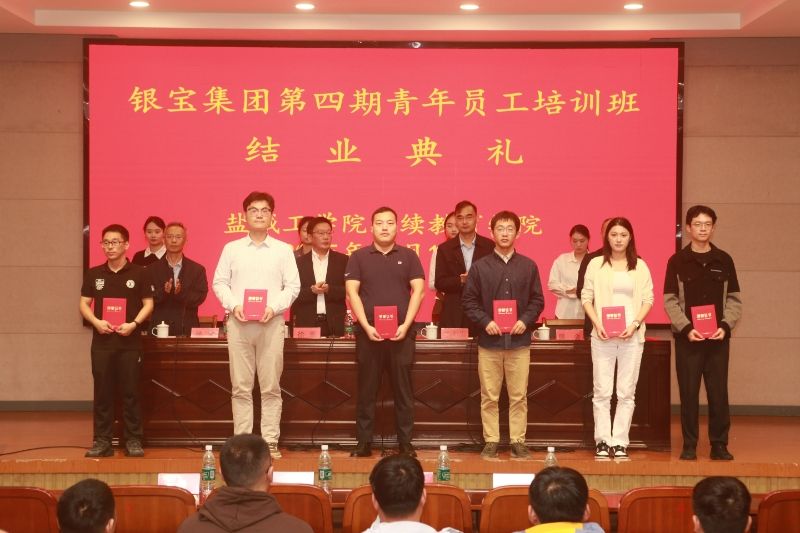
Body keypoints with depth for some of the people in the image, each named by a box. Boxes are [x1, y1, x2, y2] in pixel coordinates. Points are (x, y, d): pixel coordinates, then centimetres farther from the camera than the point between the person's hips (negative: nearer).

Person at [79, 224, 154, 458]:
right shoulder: (93, 274, 7)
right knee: (102, 391, 3)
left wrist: (134, 323, -14)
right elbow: (84, 303, 9)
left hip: (130, 341, -2)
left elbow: (148, 303, 2)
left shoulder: (138, 273, 0)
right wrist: (96, 322, -9)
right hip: (102, 341, 2)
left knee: (130, 391, 0)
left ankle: (133, 440, 6)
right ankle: (102, 441, 7)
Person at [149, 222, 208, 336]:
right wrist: (163, 292, -19)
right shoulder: (152, 270, 10)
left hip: (187, 330, 0)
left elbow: (200, 297, -1)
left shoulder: (197, 269, 10)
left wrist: (181, 293, -19)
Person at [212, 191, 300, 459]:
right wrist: (233, 306, -9)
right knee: (240, 387, 1)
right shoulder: (231, 248, 10)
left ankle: (270, 442, 2)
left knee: (271, 387, -1)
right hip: (238, 323, 1)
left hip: (271, 323, -1)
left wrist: (273, 308, -12)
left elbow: (293, 286, 3)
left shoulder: (283, 250, 8)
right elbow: (220, 282, 8)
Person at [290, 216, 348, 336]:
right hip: (306, 323, 0)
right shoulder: (299, 262, 8)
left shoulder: (343, 260, 9)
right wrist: (311, 291, -15)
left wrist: (329, 289, -14)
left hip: (335, 325, 0)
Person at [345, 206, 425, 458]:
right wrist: (367, 326, -10)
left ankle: (405, 443, 8)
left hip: (401, 333, 0)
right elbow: (352, 292, 0)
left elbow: (418, 291, 2)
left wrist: (405, 325, -9)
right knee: (366, 390, 3)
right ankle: (364, 443, 7)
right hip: (368, 333, 0)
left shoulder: (408, 256, 7)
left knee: (403, 389, 3)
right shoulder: (359, 257, 6)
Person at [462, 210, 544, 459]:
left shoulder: (528, 266, 7)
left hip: (519, 341, 0)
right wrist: (485, 322, -10)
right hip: (489, 341, 0)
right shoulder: (480, 266, 5)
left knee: (518, 396, 2)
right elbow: (469, 300, 4)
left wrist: (525, 320, -8)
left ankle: (518, 441, 9)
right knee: (489, 397, 3)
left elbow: (537, 300, 8)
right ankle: (491, 442, 10)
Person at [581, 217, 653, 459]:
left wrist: (635, 324, -9)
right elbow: (586, 298, 4)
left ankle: (620, 442, 6)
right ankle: (602, 441, 5)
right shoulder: (596, 264, 6)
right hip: (603, 335, -1)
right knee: (602, 391, -1)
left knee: (626, 392, 1)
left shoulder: (640, 266, 8)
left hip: (632, 335, 1)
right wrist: (597, 324, -9)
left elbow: (648, 300, 5)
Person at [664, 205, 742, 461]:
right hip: (687, 338, -1)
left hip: (718, 338, 1)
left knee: (718, 392, 2)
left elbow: (734, 299, 7)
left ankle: (719, 444, 10)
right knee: (688, 392, 1)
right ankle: (689, 445, 9)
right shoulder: (677, 261, 1)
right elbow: (670, 301, -2)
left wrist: (725, 326, -8)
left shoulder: (724, 260, 6)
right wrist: (686, 329, -13)